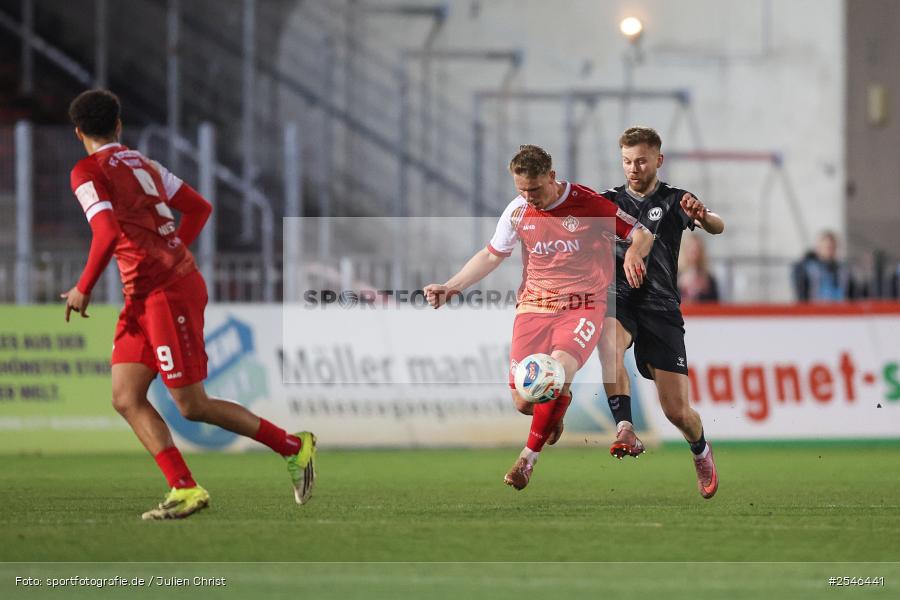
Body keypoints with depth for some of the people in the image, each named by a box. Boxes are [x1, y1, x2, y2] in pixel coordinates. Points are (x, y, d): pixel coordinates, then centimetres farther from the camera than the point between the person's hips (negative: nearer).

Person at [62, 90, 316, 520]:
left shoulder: (87, 172, -8)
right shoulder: (143, 164, 16)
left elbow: (108, 233, -23)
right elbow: (199, 208, 20)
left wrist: (83, 288, -12)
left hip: (167, 294, -9)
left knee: (192, 406, -3)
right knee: (126, 398, 4)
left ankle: (293, 446, 7)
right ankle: (184, 490, -3)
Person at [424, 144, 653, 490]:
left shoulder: (590, 204, -9)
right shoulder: (518, 211, 2)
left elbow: (642, 235, -3)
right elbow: (492, 255, 16)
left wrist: (634, 252, -26)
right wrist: (450, 287, 7)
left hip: (583, 306, -4)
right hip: (534, 306, 4)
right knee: (523, 403, -5)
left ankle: (528, 458, -19)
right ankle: (558, 406, 34)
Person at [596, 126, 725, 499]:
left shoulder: (674, 201, 10)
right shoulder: (609, 201, 17)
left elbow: (717, 227, -7)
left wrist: (702, 216, -31)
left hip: (660, 305, -1)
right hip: (617, 297, 1)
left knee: (677, 411, -3)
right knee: (609, 342, -38)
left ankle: (700, 451, 30)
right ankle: (625, 431, -44)